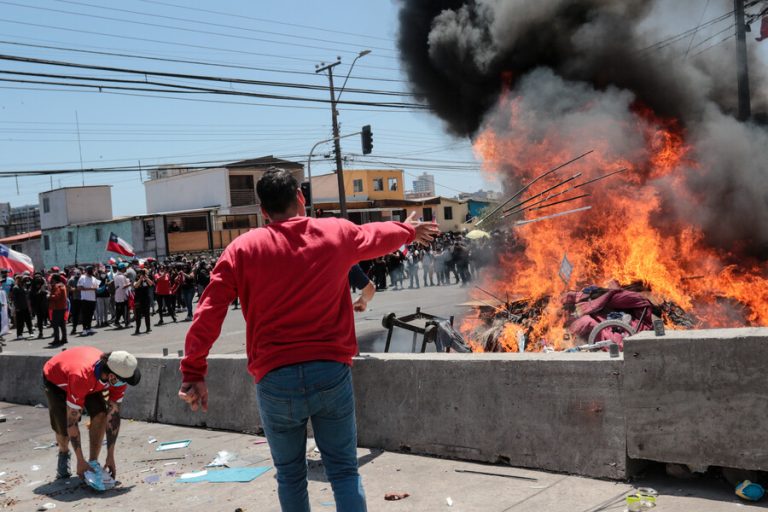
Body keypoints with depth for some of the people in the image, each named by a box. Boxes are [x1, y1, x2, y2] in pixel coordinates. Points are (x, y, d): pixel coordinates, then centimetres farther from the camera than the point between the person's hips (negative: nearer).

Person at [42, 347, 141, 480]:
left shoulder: (118, 375, -30)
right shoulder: (81, 377, -46)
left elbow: (113, 415, -22)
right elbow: (72, 421, -38)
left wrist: (110, 457, -21)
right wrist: (80, 461, -32)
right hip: (55, 379, -4)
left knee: (100, 415, -19)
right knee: (64, 427, -14)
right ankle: (63, 454, 20)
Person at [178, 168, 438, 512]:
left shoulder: (242, 248, 0)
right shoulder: (337, 233, 6)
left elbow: (208, 314, -4)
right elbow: (378, 236, 27)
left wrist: (193, 372, 2)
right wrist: (409, 230, 48)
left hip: (275, 379, 0)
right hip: (331, 372, 1)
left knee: (290, 475, 15)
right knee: (344, 471, 9)